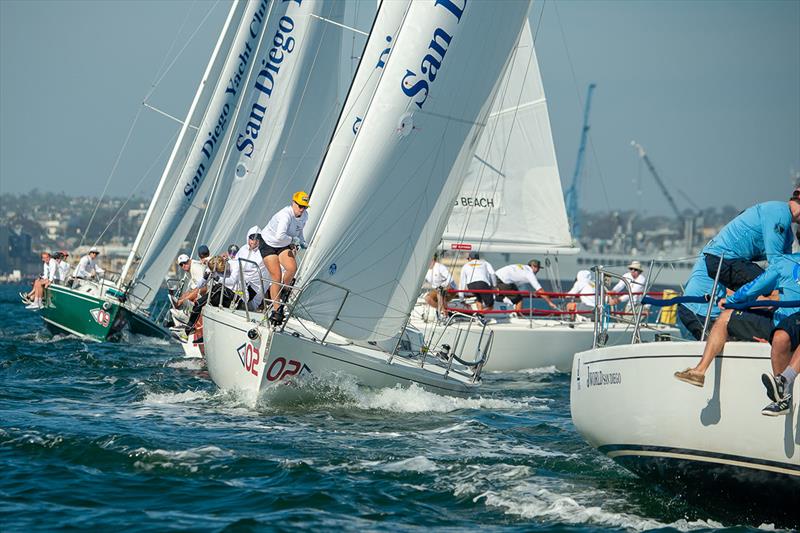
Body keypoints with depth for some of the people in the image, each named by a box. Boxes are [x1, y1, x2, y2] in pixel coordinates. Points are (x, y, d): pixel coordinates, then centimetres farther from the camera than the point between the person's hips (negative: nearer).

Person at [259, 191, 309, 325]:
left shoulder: (304, 215, -5)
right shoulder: (286, 215, -32)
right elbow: (280, 236, -46)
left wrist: (302, 241, 0)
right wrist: (293, 240, -29)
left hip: (284, 246, 6)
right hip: (268, 244, -6)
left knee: (292, 268, -23)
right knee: (276, 277, -12)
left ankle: (283, 291, 6)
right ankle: (276, 310, -2)